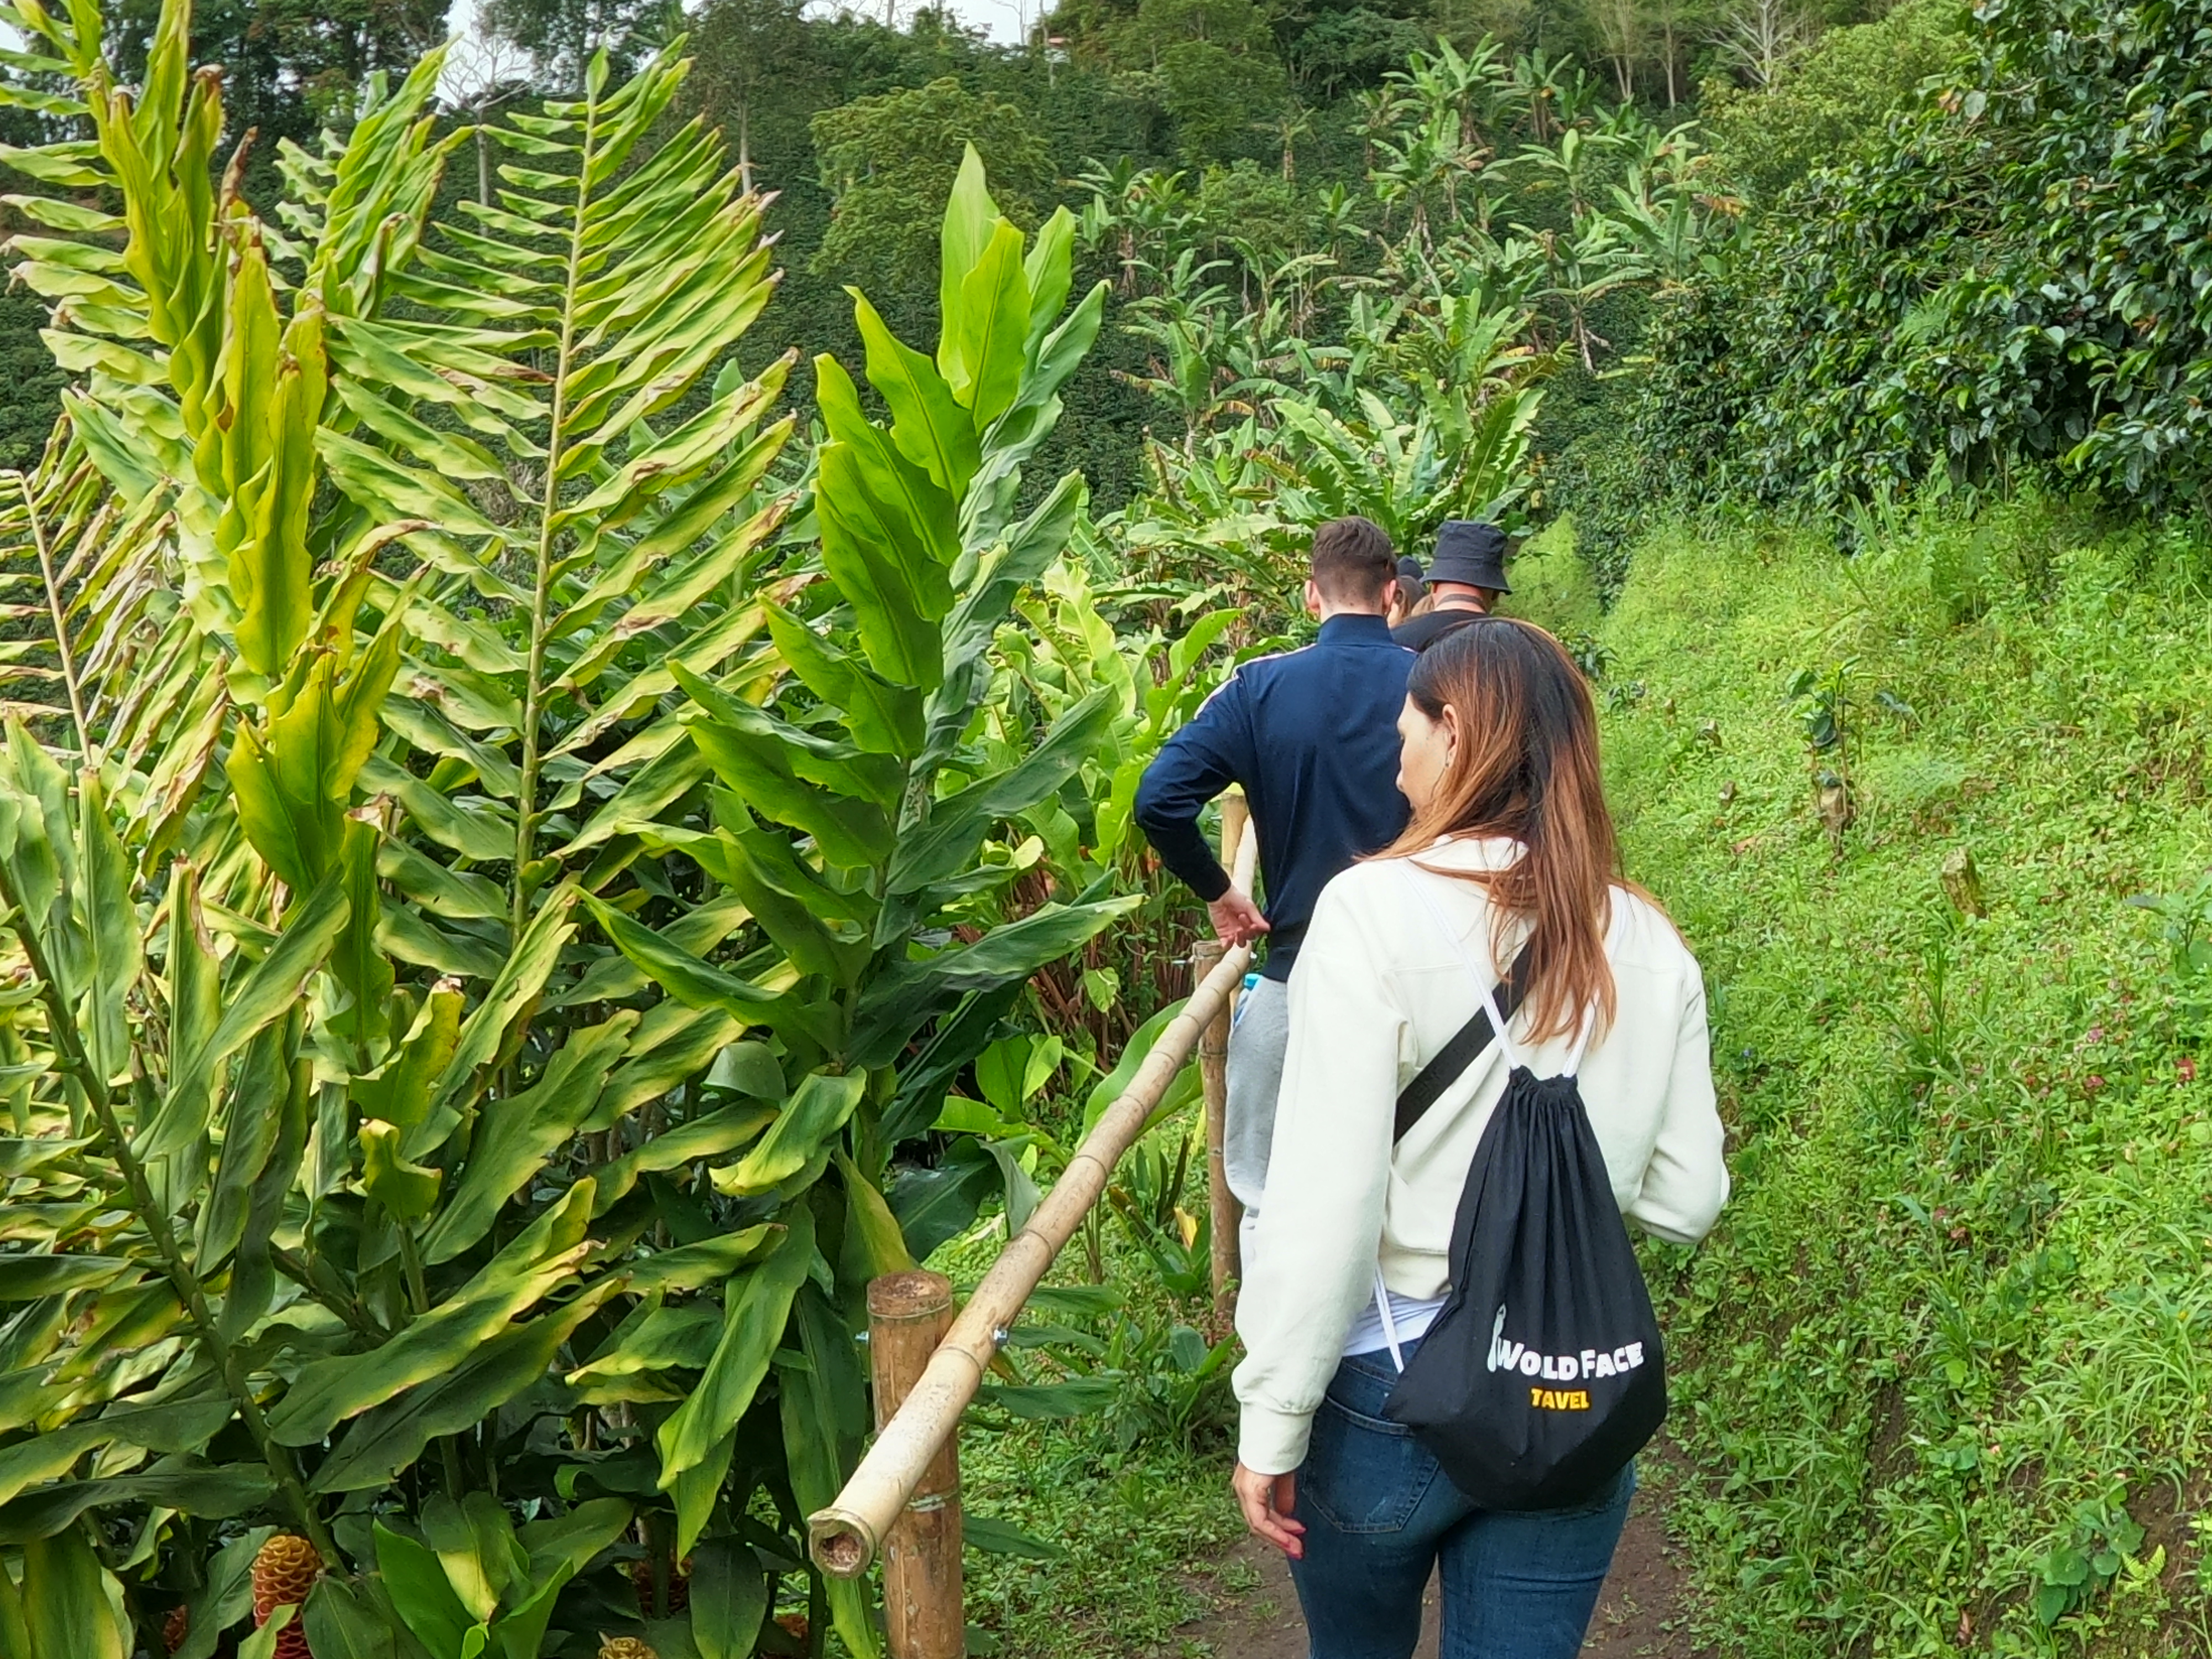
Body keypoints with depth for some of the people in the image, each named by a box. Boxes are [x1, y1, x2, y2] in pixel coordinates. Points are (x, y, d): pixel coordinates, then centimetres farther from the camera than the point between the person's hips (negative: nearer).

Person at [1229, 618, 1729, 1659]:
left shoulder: (1376, 909, -16)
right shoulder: (1649, 942, -3)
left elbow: (1323, 1205, -19)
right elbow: (1686, 1201, 2)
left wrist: (1271, 1424, -11)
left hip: (1393, 1386, -3)